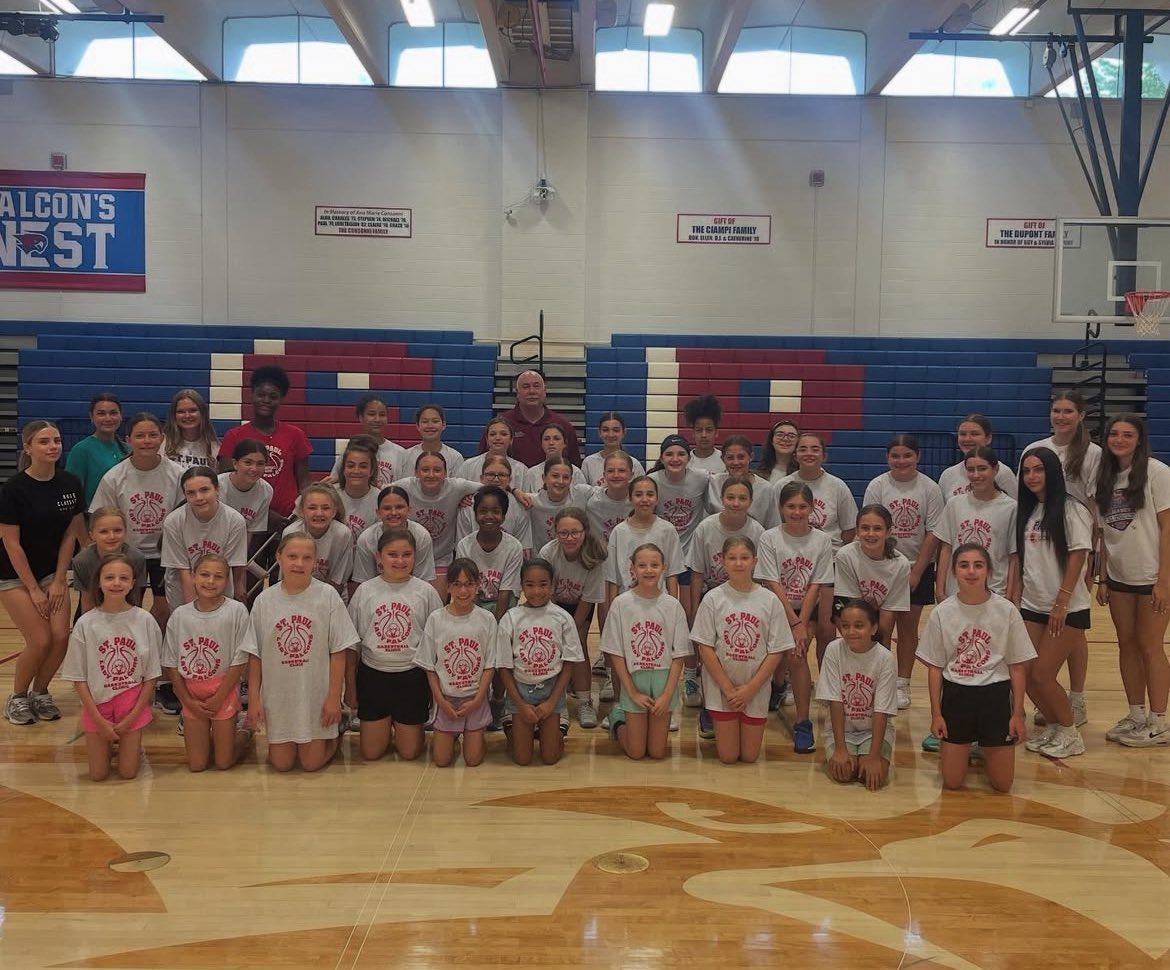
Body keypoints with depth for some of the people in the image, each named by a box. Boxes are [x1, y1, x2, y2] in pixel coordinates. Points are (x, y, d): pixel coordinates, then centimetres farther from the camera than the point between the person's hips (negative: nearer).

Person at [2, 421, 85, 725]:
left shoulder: (70, 483, -5)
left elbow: (70, 534, 1)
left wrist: (58, 581, -3)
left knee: (61, 636, -8)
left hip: (51, 572, 4)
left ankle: (40, 692, 17)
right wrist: (33, 589, -13)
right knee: (40, 640, -11)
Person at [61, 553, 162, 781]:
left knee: (128, 772, 2)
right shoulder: (86, 623, -11)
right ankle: (106, 743, 34)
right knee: (98, 775, 5)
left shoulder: (144, 620, -11)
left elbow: (151, 675, -4)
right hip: (97, 702, 0)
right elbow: (78, 677, -5)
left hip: (133, 701, 0)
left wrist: (132, 717, -8)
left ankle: (131, 743, 32)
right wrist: (99, 720, -9)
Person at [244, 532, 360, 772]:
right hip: (278, 695, 2)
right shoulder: (265, 600, -4)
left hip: (316, 694, -1)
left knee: (312, 763, 4)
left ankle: (333, 736, 33)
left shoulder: (327, 595, -9)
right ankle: (281, 742, 39)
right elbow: (255, 655, 1)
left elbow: (338, 652, -6)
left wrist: (334, 697, -8)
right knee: (281, 763, 8)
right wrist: (253, 699, -1)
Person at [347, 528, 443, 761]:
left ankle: (401, 726, 38)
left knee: (409, 752, 7)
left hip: (412, 675, -1)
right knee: (370, 753, 8)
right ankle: (386, 728, 38)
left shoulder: (425, 591, -4)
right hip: (373, 674, 1)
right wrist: (350, 685, 4)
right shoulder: (365, 591, -3)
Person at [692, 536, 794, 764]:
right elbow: (705, 647, -7)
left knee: (749, 756, 7)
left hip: (756, 688, 1)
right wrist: (727, 688, -11)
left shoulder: (769, 600, -6)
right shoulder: (713, 599, -8)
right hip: (721, 685, -1)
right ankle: (719, 726, 32)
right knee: (728, 757, 2)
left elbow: (776, 651, -5)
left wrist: (750, 689, -11)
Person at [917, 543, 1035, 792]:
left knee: (1002, 784, 4)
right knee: (952, 782, 4)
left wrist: (1018, 713, -3)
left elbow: (1017, 667, -1)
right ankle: (966, 748, 35)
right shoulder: (942, 613, -7)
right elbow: (935, 668, 1)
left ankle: (985, 751, 36)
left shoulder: (1006, 611, -8)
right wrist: (936, 714, -1)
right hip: (956, 694, 0)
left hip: (995, 694, 0)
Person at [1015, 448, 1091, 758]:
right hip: (1032, 606, 6)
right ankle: (1052, 726, 24)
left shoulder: (1071, 510, -9)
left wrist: (1061, 603, -16)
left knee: (1042, 675, -7)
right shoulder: (1027, 511, 11)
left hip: (1067, 609, -6)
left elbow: (1078, 557, -13)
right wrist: (1016, 598, 6)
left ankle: (1070, 734, 13)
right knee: (1026, 674, 2)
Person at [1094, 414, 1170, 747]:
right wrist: (1101, 577, 5)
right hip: (1118, 577, 5)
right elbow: (1106, 533, 9)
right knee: (1127, 645, 9)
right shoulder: (1105, 477, 7)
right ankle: (1136, 715, 20)